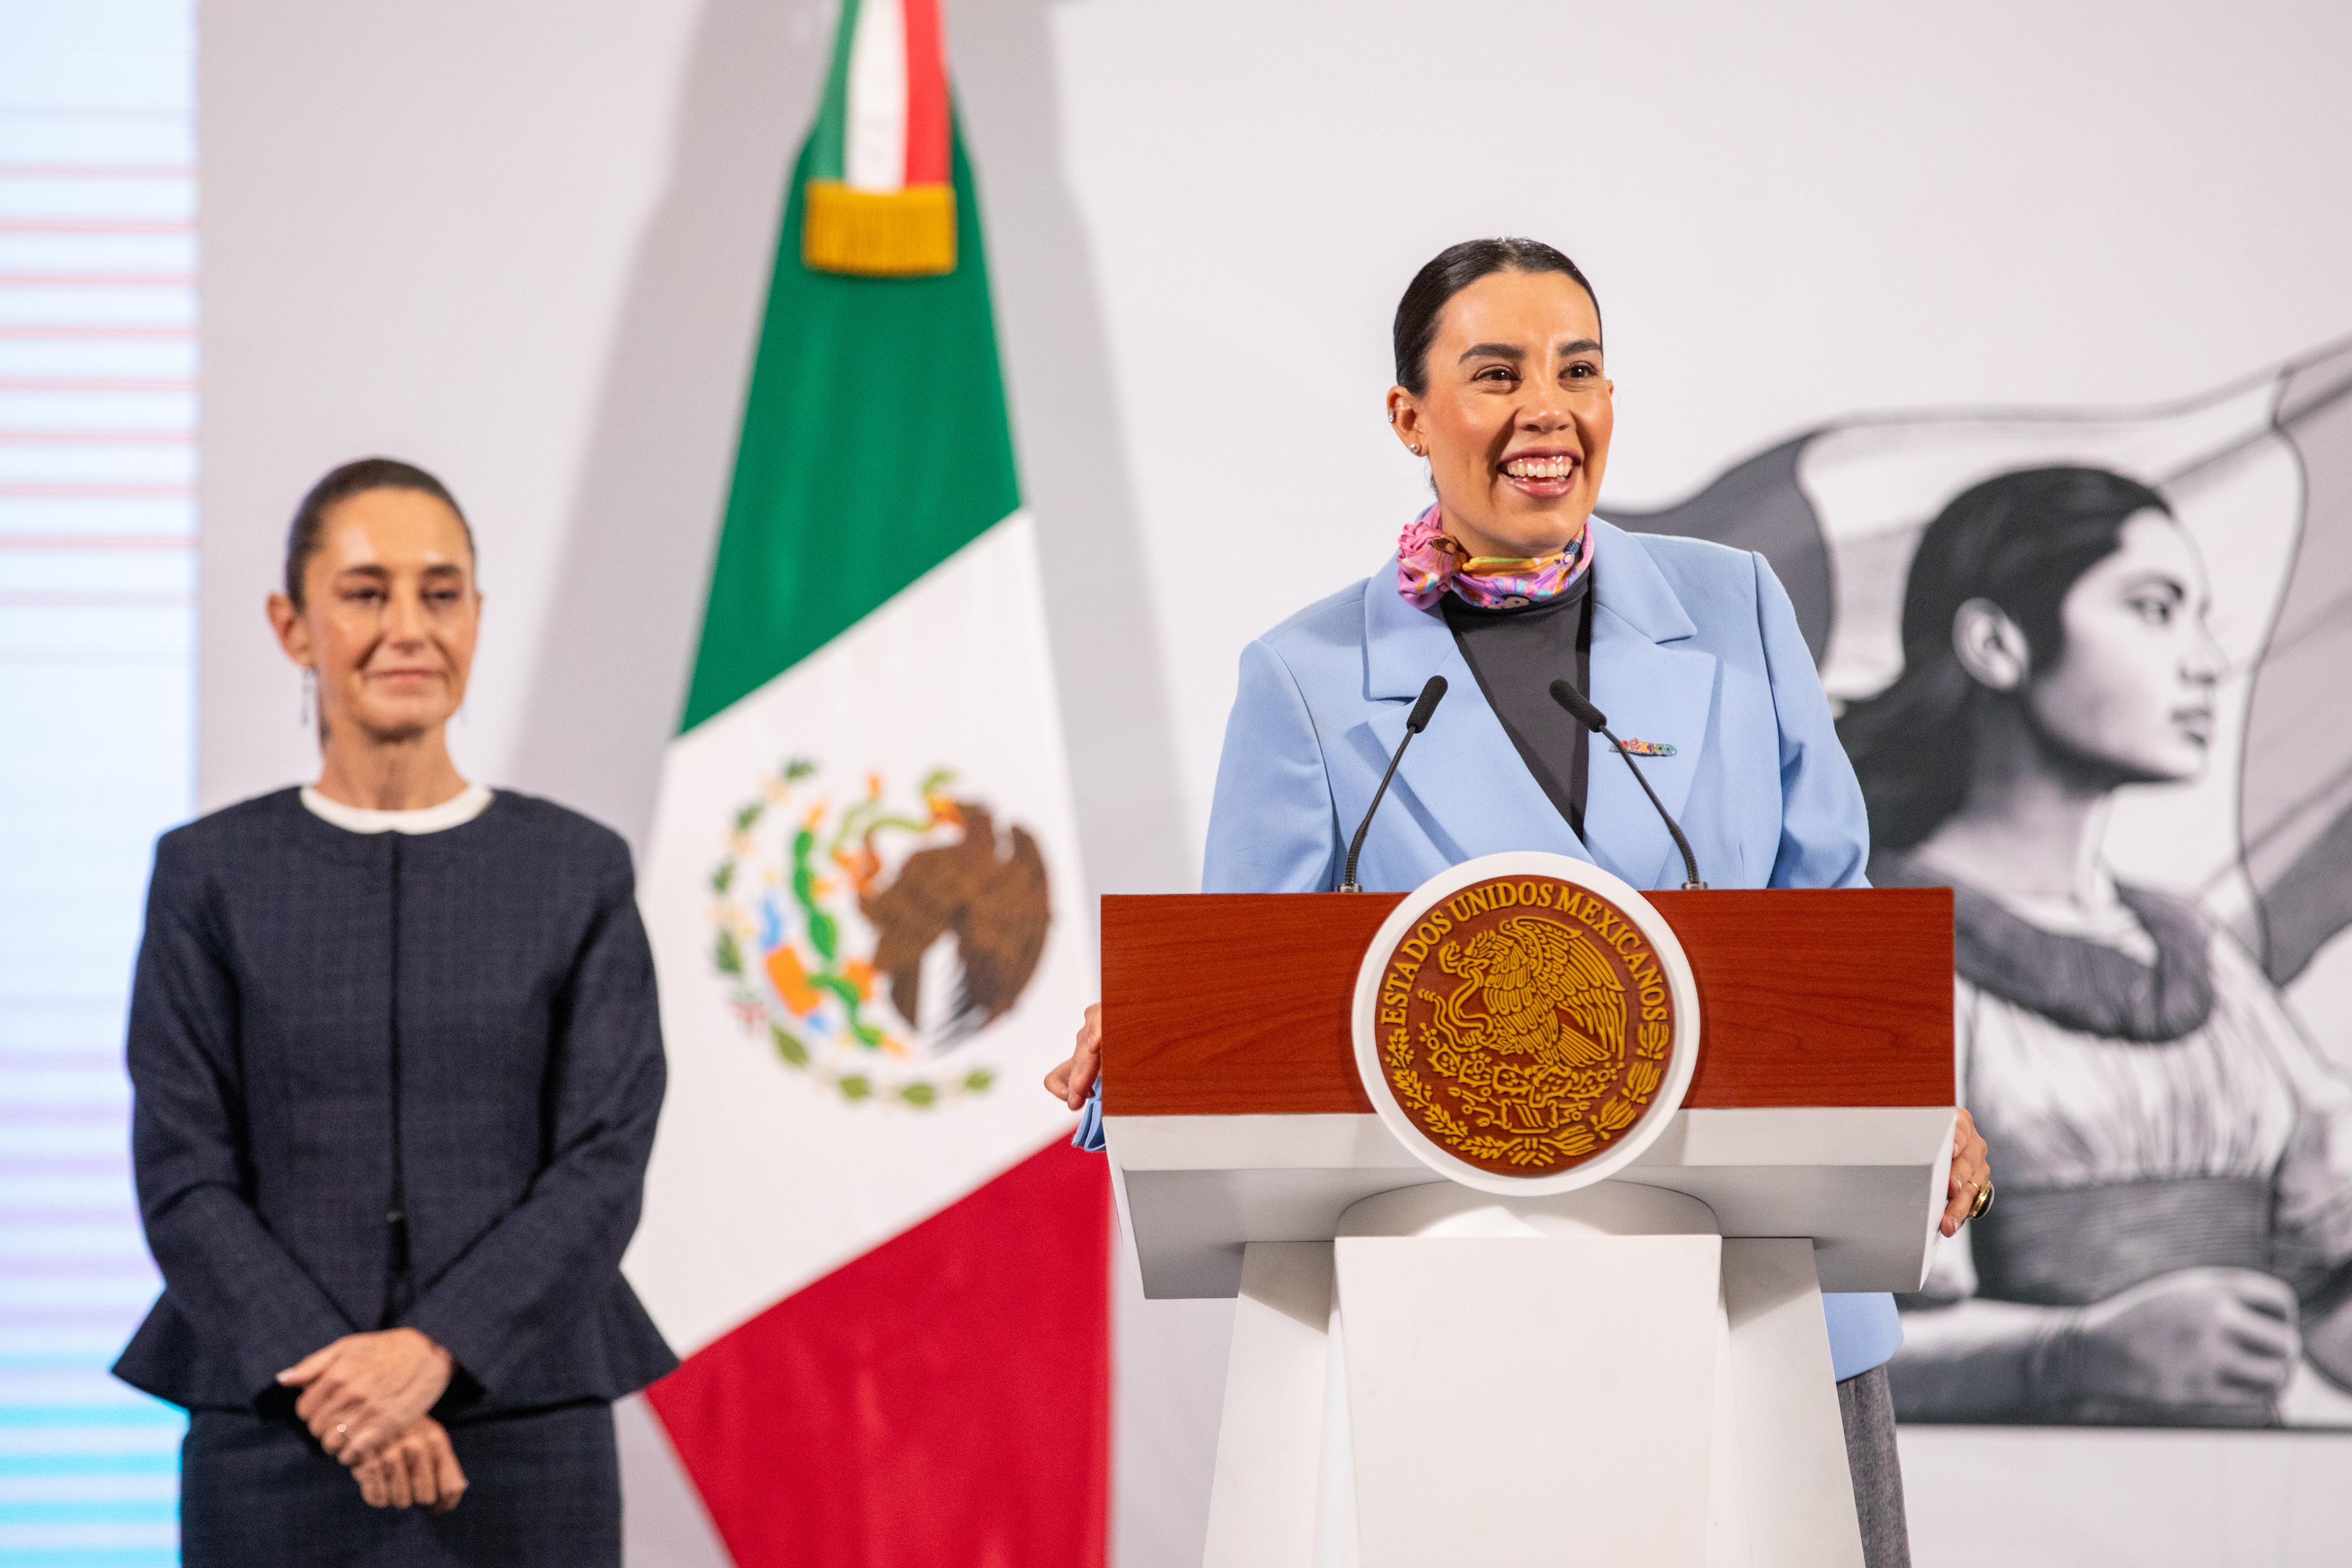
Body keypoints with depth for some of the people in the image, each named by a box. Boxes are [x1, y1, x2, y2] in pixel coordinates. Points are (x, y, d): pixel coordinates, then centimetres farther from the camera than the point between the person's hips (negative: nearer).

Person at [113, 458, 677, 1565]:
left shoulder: (579, 873, 6)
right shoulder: (212, 877, 5)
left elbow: (604, 1164, -1)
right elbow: (184, 1179, -1)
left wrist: (434, 1350, -16)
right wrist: (330, 1383, -14)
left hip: (526, 1440, 0)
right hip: (275, 1444, 0)